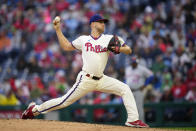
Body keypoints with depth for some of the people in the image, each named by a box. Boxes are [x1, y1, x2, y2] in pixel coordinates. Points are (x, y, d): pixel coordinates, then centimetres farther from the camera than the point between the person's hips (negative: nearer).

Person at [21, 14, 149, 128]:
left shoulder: (109, 39, 6)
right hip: (86, 80, -3)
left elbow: (129, 50, 6)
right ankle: (35, 109, 11)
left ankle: (133, 119, -13)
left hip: (101, 80, 3)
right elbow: (66, 46, 18)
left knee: (125, 89, -12)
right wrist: (58, 29, 14)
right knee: (65, 101, -5)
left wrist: (118, 49, -15)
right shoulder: (83, 39, 6)